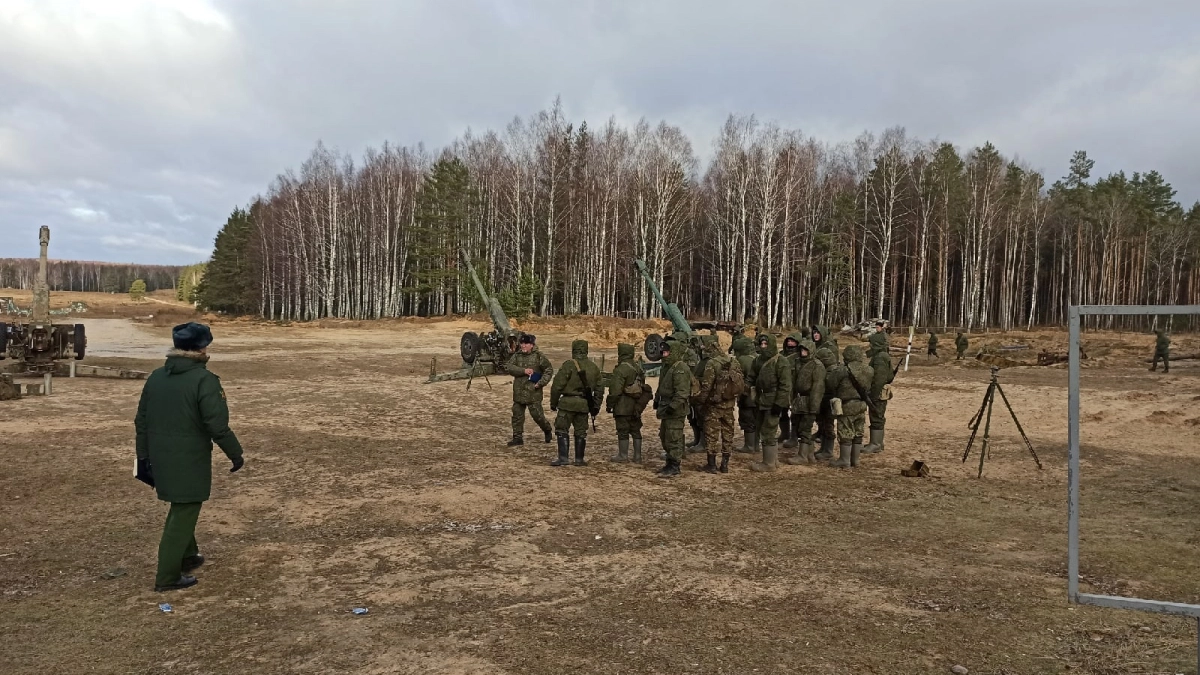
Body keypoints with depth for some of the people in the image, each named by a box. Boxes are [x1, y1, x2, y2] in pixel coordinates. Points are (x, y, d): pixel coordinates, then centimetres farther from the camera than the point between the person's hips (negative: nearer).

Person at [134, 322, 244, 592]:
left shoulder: (156, 377, 6)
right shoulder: (204, 380, -18)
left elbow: (141, 421, 12)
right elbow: (217, 426, -21)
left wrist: (144, 457, 20)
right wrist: (235, 454, -8)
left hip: (161, 458, 8)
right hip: (190, 461, -7)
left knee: (180, 507, 25)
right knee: (183, 515, 3)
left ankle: (186, 556, 40)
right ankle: (168, 577, 9)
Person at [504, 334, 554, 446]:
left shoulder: (539, 356, -4)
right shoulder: (516, 356, 6)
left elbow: (549, 370, 0)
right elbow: (509, 367, -6)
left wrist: (541, 383, -11)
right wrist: (523, 371, -17)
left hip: (533, 392, -4)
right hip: (518, 392, 4)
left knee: (537, 414, -3)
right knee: (517, 415, 7)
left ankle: (547, 430, 24)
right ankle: (517, 437, 17)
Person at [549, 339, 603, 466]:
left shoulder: (569, 365, -9)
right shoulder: (594, 367, 9)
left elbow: (557, 385, -11)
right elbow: (599, 389, 13)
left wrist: (553, 402, 0)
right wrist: (596, 406, 19)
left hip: (568, 403, -5)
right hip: (584, 404, 5)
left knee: (562, 429, 1)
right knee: (581, 431, 12)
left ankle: (563, 458, -5)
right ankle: (579, 459, 14)